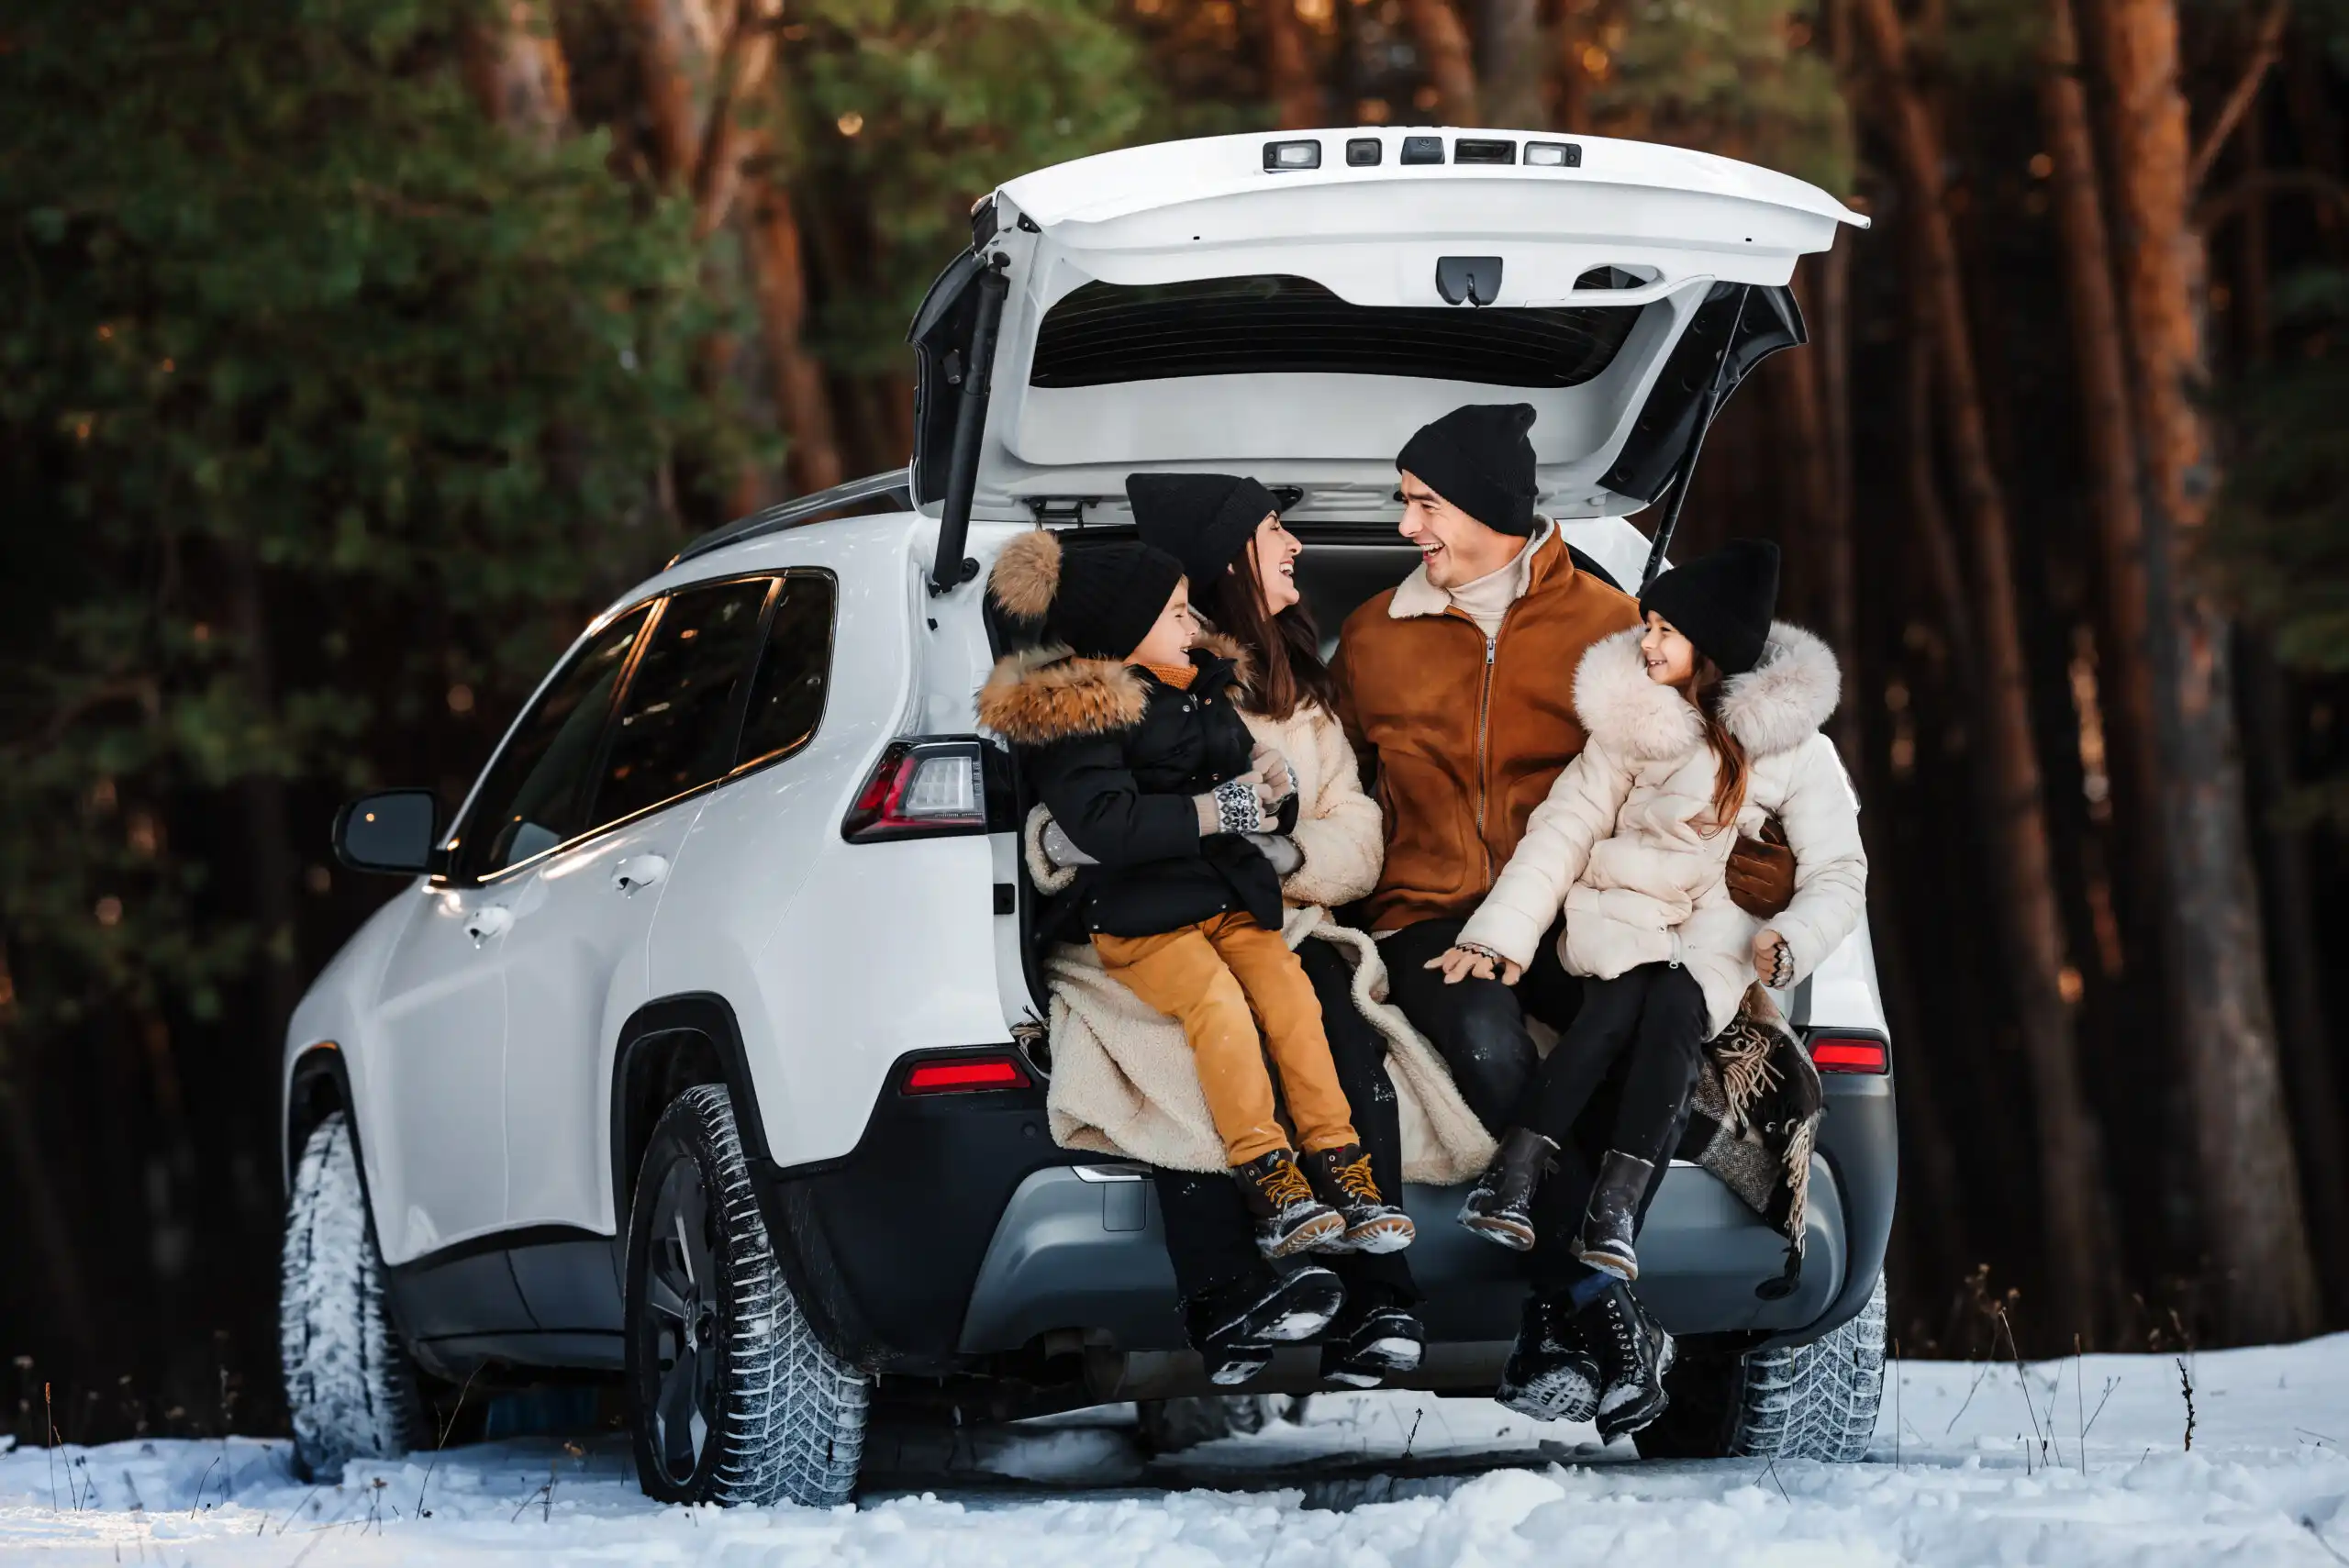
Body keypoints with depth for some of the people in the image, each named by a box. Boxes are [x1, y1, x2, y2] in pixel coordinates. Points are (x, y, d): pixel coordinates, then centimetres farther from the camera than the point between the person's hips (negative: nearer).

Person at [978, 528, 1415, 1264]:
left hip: (1228, 895, 7)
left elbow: (1251, 796, 29)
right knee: (1216, 999, -29)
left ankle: (1339, 1170, -19)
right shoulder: (1072, 716, -7)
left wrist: (1266, 776, 4)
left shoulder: (1201, 692, 18)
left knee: (1289, 989, -17)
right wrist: (1216, 810, -17)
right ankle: (1270, 1186, -31)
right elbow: (1105, 824, -21)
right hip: (1138, 913, -7)